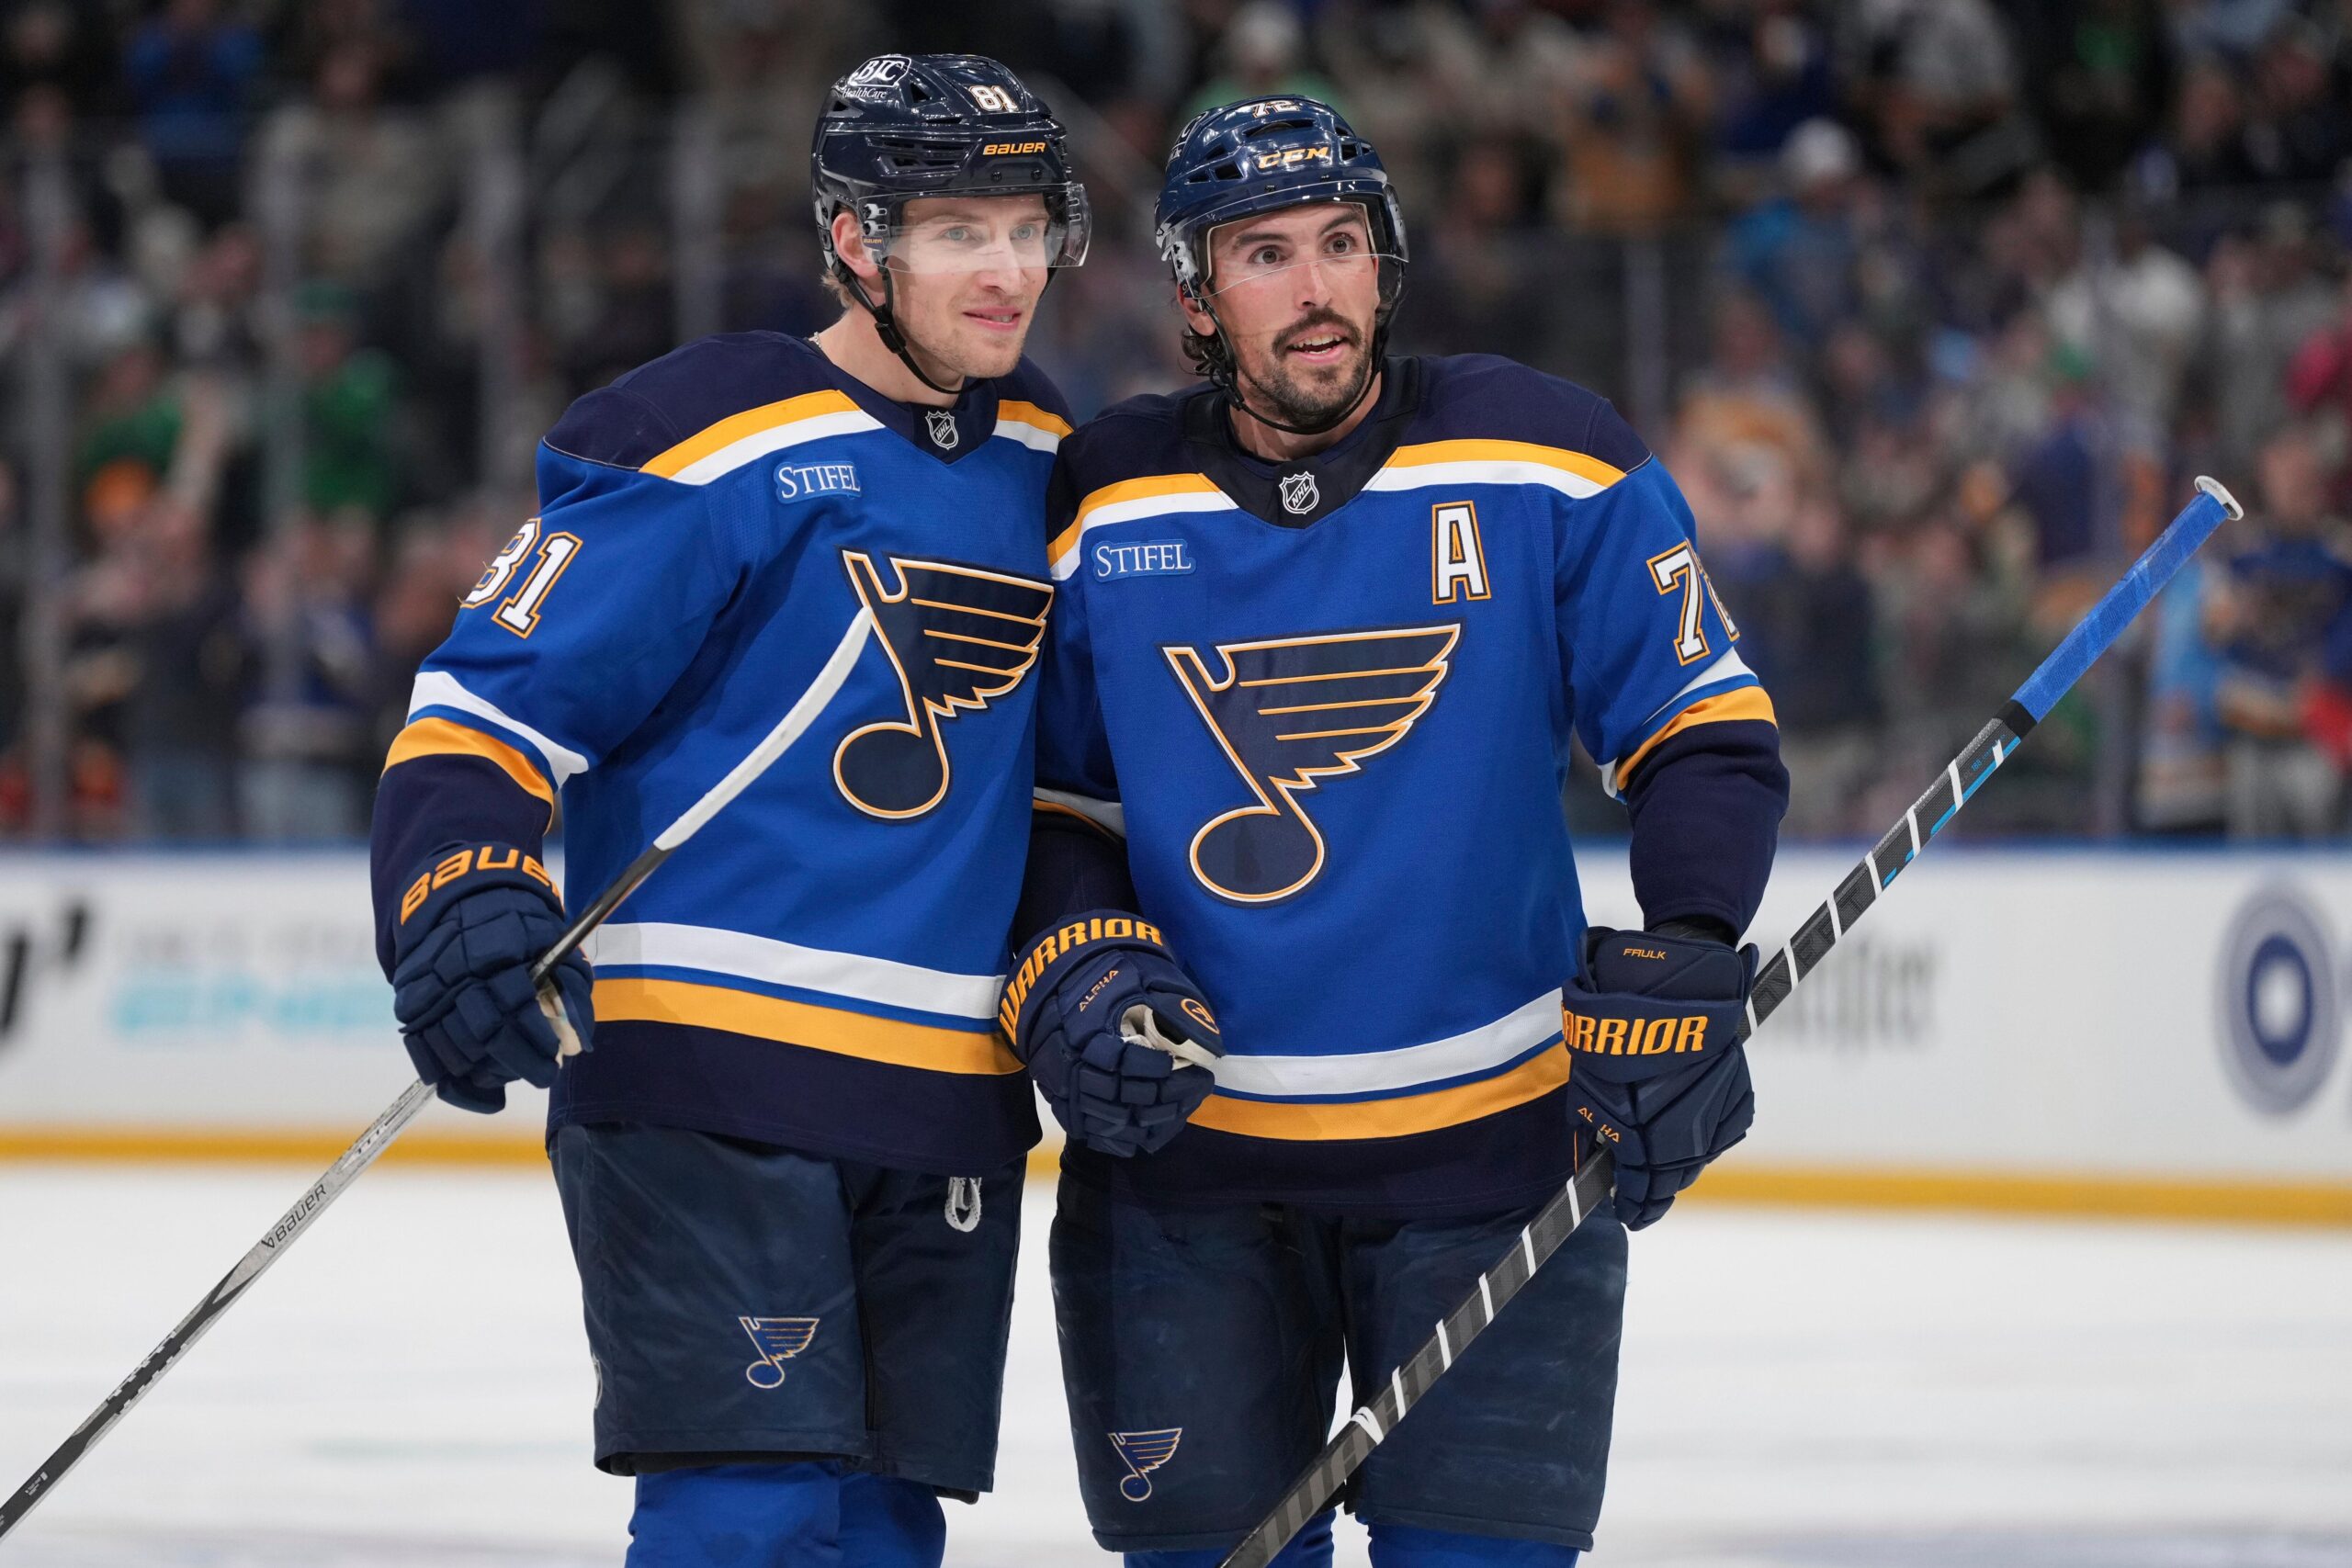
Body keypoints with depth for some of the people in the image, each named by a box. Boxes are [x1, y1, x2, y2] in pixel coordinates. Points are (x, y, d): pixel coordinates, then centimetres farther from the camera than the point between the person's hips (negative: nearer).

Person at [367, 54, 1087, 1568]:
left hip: (950, 1098, 7)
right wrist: (461, 899, -25)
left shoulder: (1051, 467, 12)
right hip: (707, 1063, -7)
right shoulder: (711, 447, -10)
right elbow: (488, 700, -11)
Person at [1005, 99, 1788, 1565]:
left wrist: (1682, 974, -15)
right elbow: (1048, 797, 11)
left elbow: (1708, 738, -1)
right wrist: (1074, 973, -7)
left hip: (1491, 1131, -1)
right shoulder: (1105, 509, 1)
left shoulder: (1543, 465, -5)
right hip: (1186, 1145, 2)